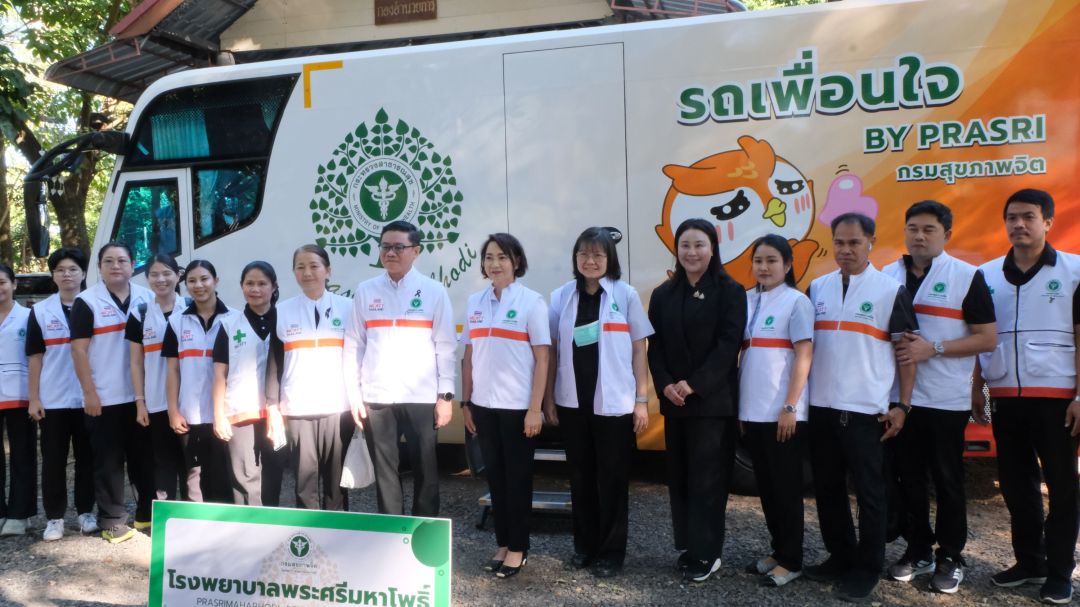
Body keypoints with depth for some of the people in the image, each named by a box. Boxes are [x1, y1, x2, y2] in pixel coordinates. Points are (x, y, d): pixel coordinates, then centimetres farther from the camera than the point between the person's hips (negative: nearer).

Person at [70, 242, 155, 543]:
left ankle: (147, 513, 25)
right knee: (109, 461, 3)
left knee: (143, 456, 12)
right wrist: (89, 392, -13)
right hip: (105, 398, -3)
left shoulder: (148, 298, 7)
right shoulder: (86, 302, -4)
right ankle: (112, 521, 13)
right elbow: (78, 350, -8)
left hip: (142, 395, 4)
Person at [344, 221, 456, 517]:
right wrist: (354, 394, 1)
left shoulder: (434, 291, 1)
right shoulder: (365, 291, 6)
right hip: (377, 397, 2)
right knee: (384, 470, 9)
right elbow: (353, 345, 6)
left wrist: (446, 395, -6)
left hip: (421, 396, -2)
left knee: (425, 470, 6)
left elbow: (446, 347, -1)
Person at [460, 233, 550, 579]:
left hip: (518, 406, -4)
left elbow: (542, 359, -8)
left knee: (517, 477, 6)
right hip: (484, 405, 4)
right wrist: (465, 402, 8)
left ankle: (518, 548, 18)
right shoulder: (475, 303, 7)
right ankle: (502, 543, 24)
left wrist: (535, 409, -12)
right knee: (494, 475, 12)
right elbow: (469, 356, 11)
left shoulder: (531, 301, -6)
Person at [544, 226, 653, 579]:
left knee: (612, 479, 5)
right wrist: (548, 398, 5)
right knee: (580, 477, 12)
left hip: (614, 402, -2)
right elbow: (552, 351, 7)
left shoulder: (626, 295, -2)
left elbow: (639, 350, 0)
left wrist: (642, 399, -4)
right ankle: (584, 545, 26)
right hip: (572, 402, 3)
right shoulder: (561, 297, 4)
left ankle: (611, 552, 17)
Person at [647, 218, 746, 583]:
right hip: (673, 400, 5)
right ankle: (687, 546, 22)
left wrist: (693, 384, -17)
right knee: (679, 476, 10)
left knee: (707, 477, -1)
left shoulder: (729, 291, -3)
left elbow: (729, 345, -11)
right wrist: (665, 385, -9)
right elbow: (655, 346, 7)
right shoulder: (663, 294, 10)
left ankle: (706, 553, 9)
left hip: (713, 400, -4)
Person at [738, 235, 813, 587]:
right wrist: (738, 405, 9)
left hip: (782, 413, -6)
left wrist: (790, 407, -15)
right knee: (765, 485, 13)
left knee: (786, 486, 3)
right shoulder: (747, 301, 10)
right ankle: (778, 551, 26)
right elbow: (738, 353, 12)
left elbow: (804, 356, -10)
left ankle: (791, 561, 13)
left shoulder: (796, 301, -6)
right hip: (752, 411, 6)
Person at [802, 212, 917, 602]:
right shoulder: (817, 288, 9)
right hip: (821, 407, 5)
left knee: (869, 492, 3)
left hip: (866, 410, -5)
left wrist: (902, 405, -8)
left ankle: (867, 570, 15)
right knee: (827, 488, 13)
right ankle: (840, 558, 27)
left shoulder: (891, 290, -4)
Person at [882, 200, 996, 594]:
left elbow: (988, 339, -6)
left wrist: (934, 348, -16)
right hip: (899, 397, 4)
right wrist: (891, 346, -5)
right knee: (909, 478, 10)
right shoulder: (888, 276, 8)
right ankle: (918, 551, 24)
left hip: (946, 400, -3)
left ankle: (951, 558, 19)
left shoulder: (967, 277, -4)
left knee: (947, 480, 6)